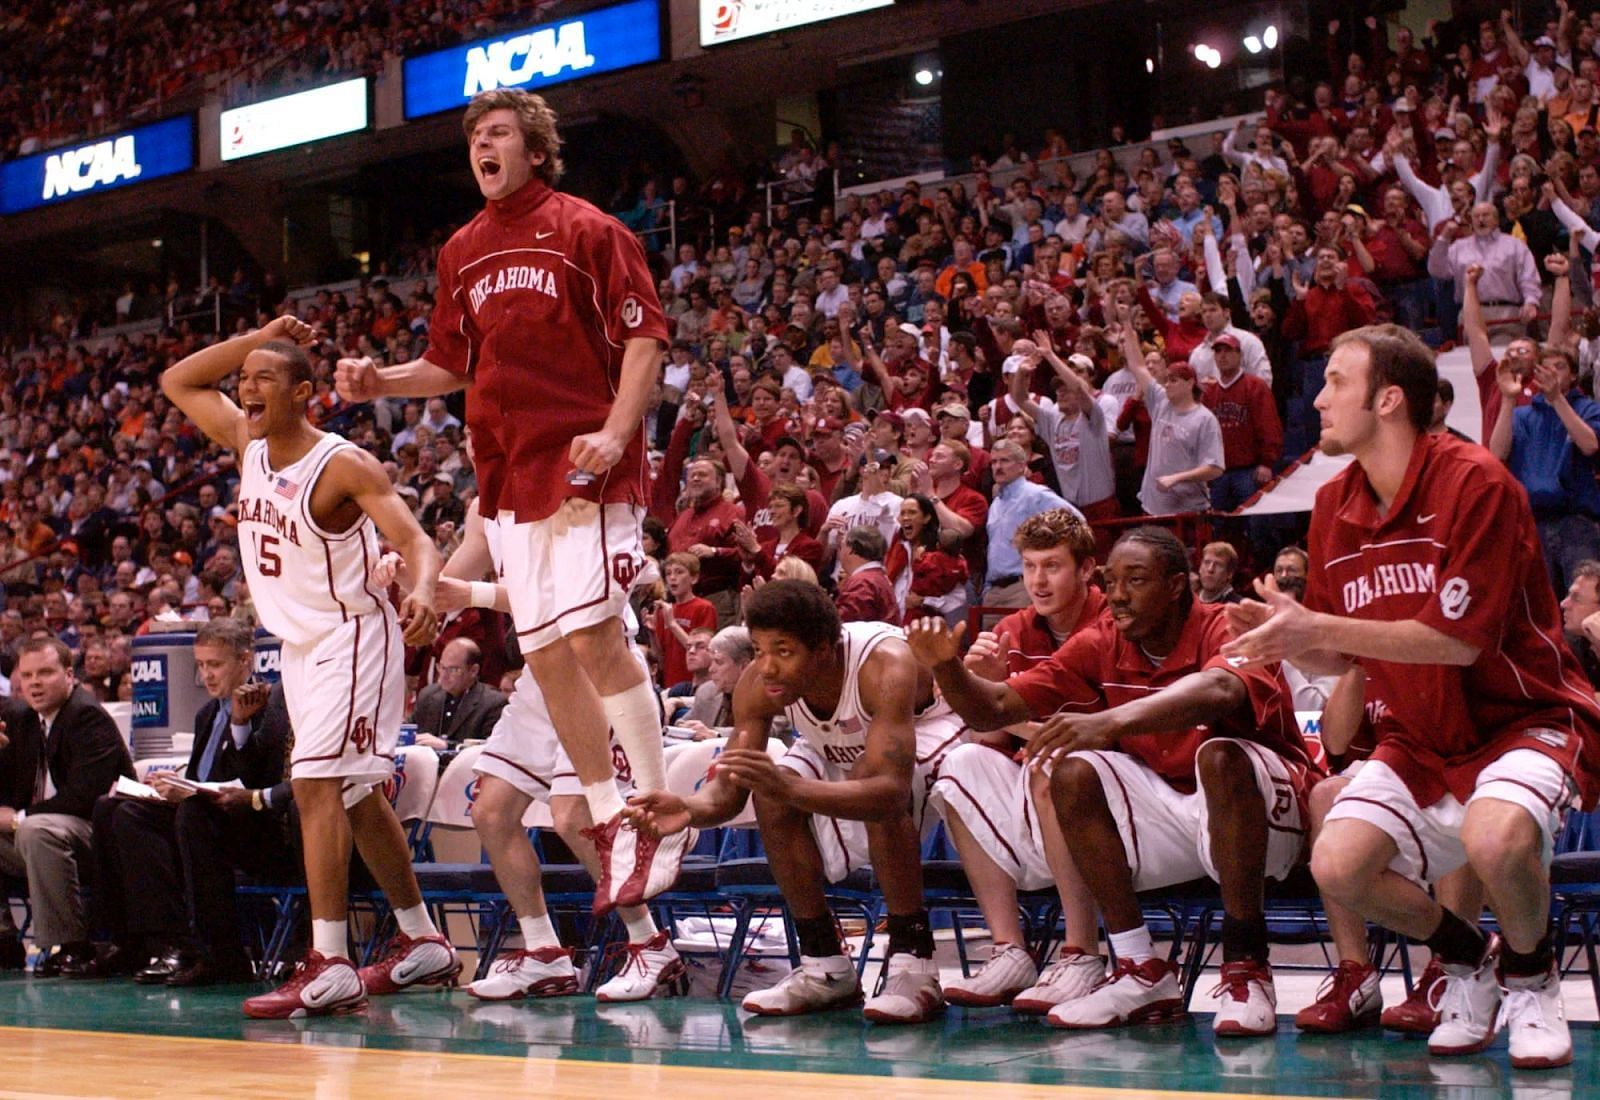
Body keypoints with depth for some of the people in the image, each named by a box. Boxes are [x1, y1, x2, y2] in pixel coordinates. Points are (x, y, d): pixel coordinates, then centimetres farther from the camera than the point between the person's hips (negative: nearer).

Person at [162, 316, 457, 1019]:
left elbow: (417, 542, -28)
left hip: (350, 639, -9)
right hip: (298, 643, 9)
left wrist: (422, 591, -51)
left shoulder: (344, 466, -19)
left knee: (315, 784, -19)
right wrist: (255, 340, 2)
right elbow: (177, 384, 14)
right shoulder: (248, 445, 3)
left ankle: (330, 969, -21)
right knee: (355, 793, 14)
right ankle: (423, 943, 25)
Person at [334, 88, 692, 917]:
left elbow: (645, 335, -5)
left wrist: (616, 432, -18)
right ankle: (610, 824, 14)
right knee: (545, 654, 5)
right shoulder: (462, 252, 17)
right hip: (509, 471, 7)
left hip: (585, 460, -6)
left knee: (593, 635, -15)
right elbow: (453, 365, 23)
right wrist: (381, 382, 5)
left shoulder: (586, 230, -1)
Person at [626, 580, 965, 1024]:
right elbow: (730, 788, -21)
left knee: (879, 796, -37)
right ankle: (824, 967, -9)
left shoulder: (884, 666, -40)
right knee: (772, 797, -22)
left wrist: (790, 787, -64)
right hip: (840, 751, 6)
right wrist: (692, 807, -45)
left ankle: (913, 965, -26)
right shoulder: (757, 683, -23)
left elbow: (890, 790, -51)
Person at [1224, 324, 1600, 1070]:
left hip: (1524, 718, -6)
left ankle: (1531, 978, -3)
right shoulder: (1334, 506, 2)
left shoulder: (1473, 482, -19)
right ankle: (1466, 959, 14)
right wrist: (1281, 636, -14)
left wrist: (1318, 629, -26)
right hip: (1421, 739, 6)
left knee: (1496, 838, -37)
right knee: (1336, 867, -17)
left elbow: (1459, 640, -23)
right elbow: (1336, 657, 9)